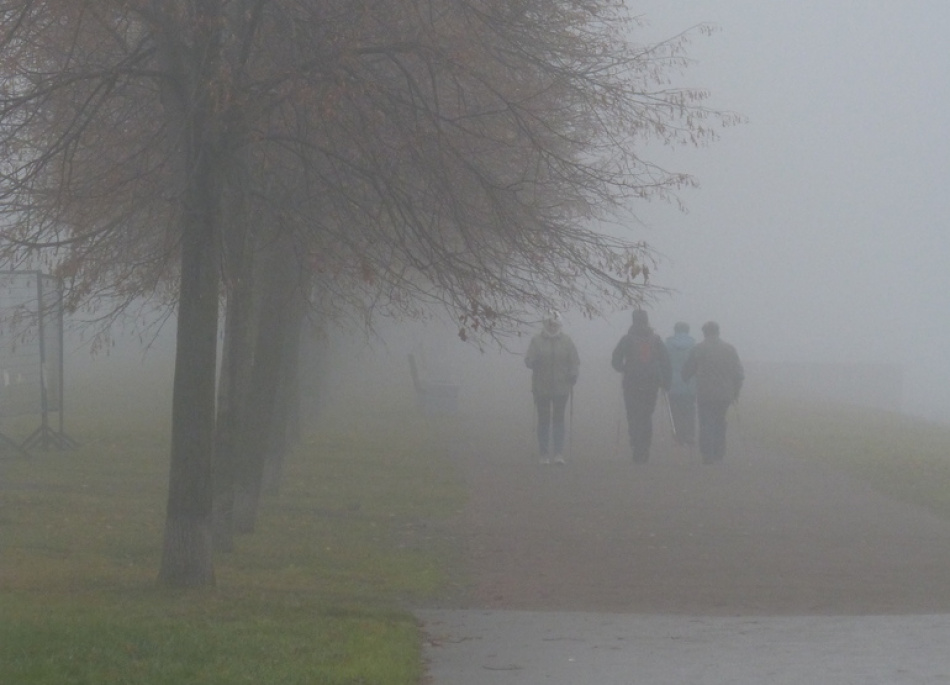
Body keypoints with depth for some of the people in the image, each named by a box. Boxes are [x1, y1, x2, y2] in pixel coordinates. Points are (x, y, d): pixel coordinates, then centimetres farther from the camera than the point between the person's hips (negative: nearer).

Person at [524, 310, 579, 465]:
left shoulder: (566, 340, 5)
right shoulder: (537, 341, 2)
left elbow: (574, 361, 9)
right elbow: (528, 360, -1)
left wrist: (573, 375, -2)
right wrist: (534, 362, -21)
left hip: (561, 387, 0)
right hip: (541, 387, 0)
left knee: (558, 419, -1)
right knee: (544, 420, 2)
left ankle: (559, 454, 0)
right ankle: (544, 454, 7)